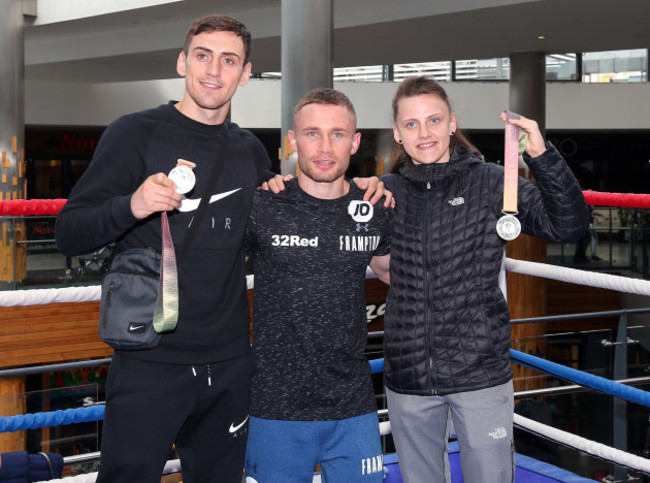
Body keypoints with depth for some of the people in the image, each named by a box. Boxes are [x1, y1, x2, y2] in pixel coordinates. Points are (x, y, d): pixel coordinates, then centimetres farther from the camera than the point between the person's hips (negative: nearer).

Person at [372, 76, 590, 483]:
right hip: (408, 377, 3)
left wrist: (543, 156, -23)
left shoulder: (491, 182, -3)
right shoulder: (387, 192, 4)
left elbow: (569, 226, -11)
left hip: (480, 374, -2)